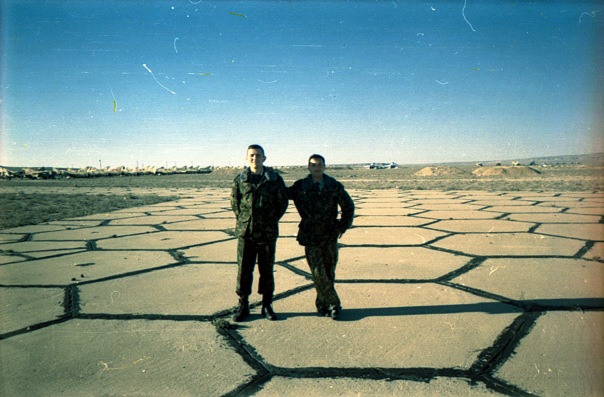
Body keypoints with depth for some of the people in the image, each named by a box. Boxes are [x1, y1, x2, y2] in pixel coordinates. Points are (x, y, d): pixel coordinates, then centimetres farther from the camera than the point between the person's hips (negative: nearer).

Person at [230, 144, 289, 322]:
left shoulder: (275, 179, -2)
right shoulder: (240, 180, 1)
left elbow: (283, 202, 8)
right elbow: (234, 202, 14)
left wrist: (271, 221, 5)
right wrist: (243, 220, 9)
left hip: (267, 233, -1)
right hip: (245, 232, 1)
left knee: (267, 270, 8)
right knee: (243, 269, 4)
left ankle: (267, 305, 22)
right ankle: (243, 305, 19)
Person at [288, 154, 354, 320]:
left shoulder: (335, 186, 1)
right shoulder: (300, 187, -2)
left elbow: (348, 207, 13)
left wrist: (342, 227, 8)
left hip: (330, 236, 2)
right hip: (310, 237, -1)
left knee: (329, 272, 6)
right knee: (318, 273, -6)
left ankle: (322, 304, 22)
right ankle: (334, 304, 7)